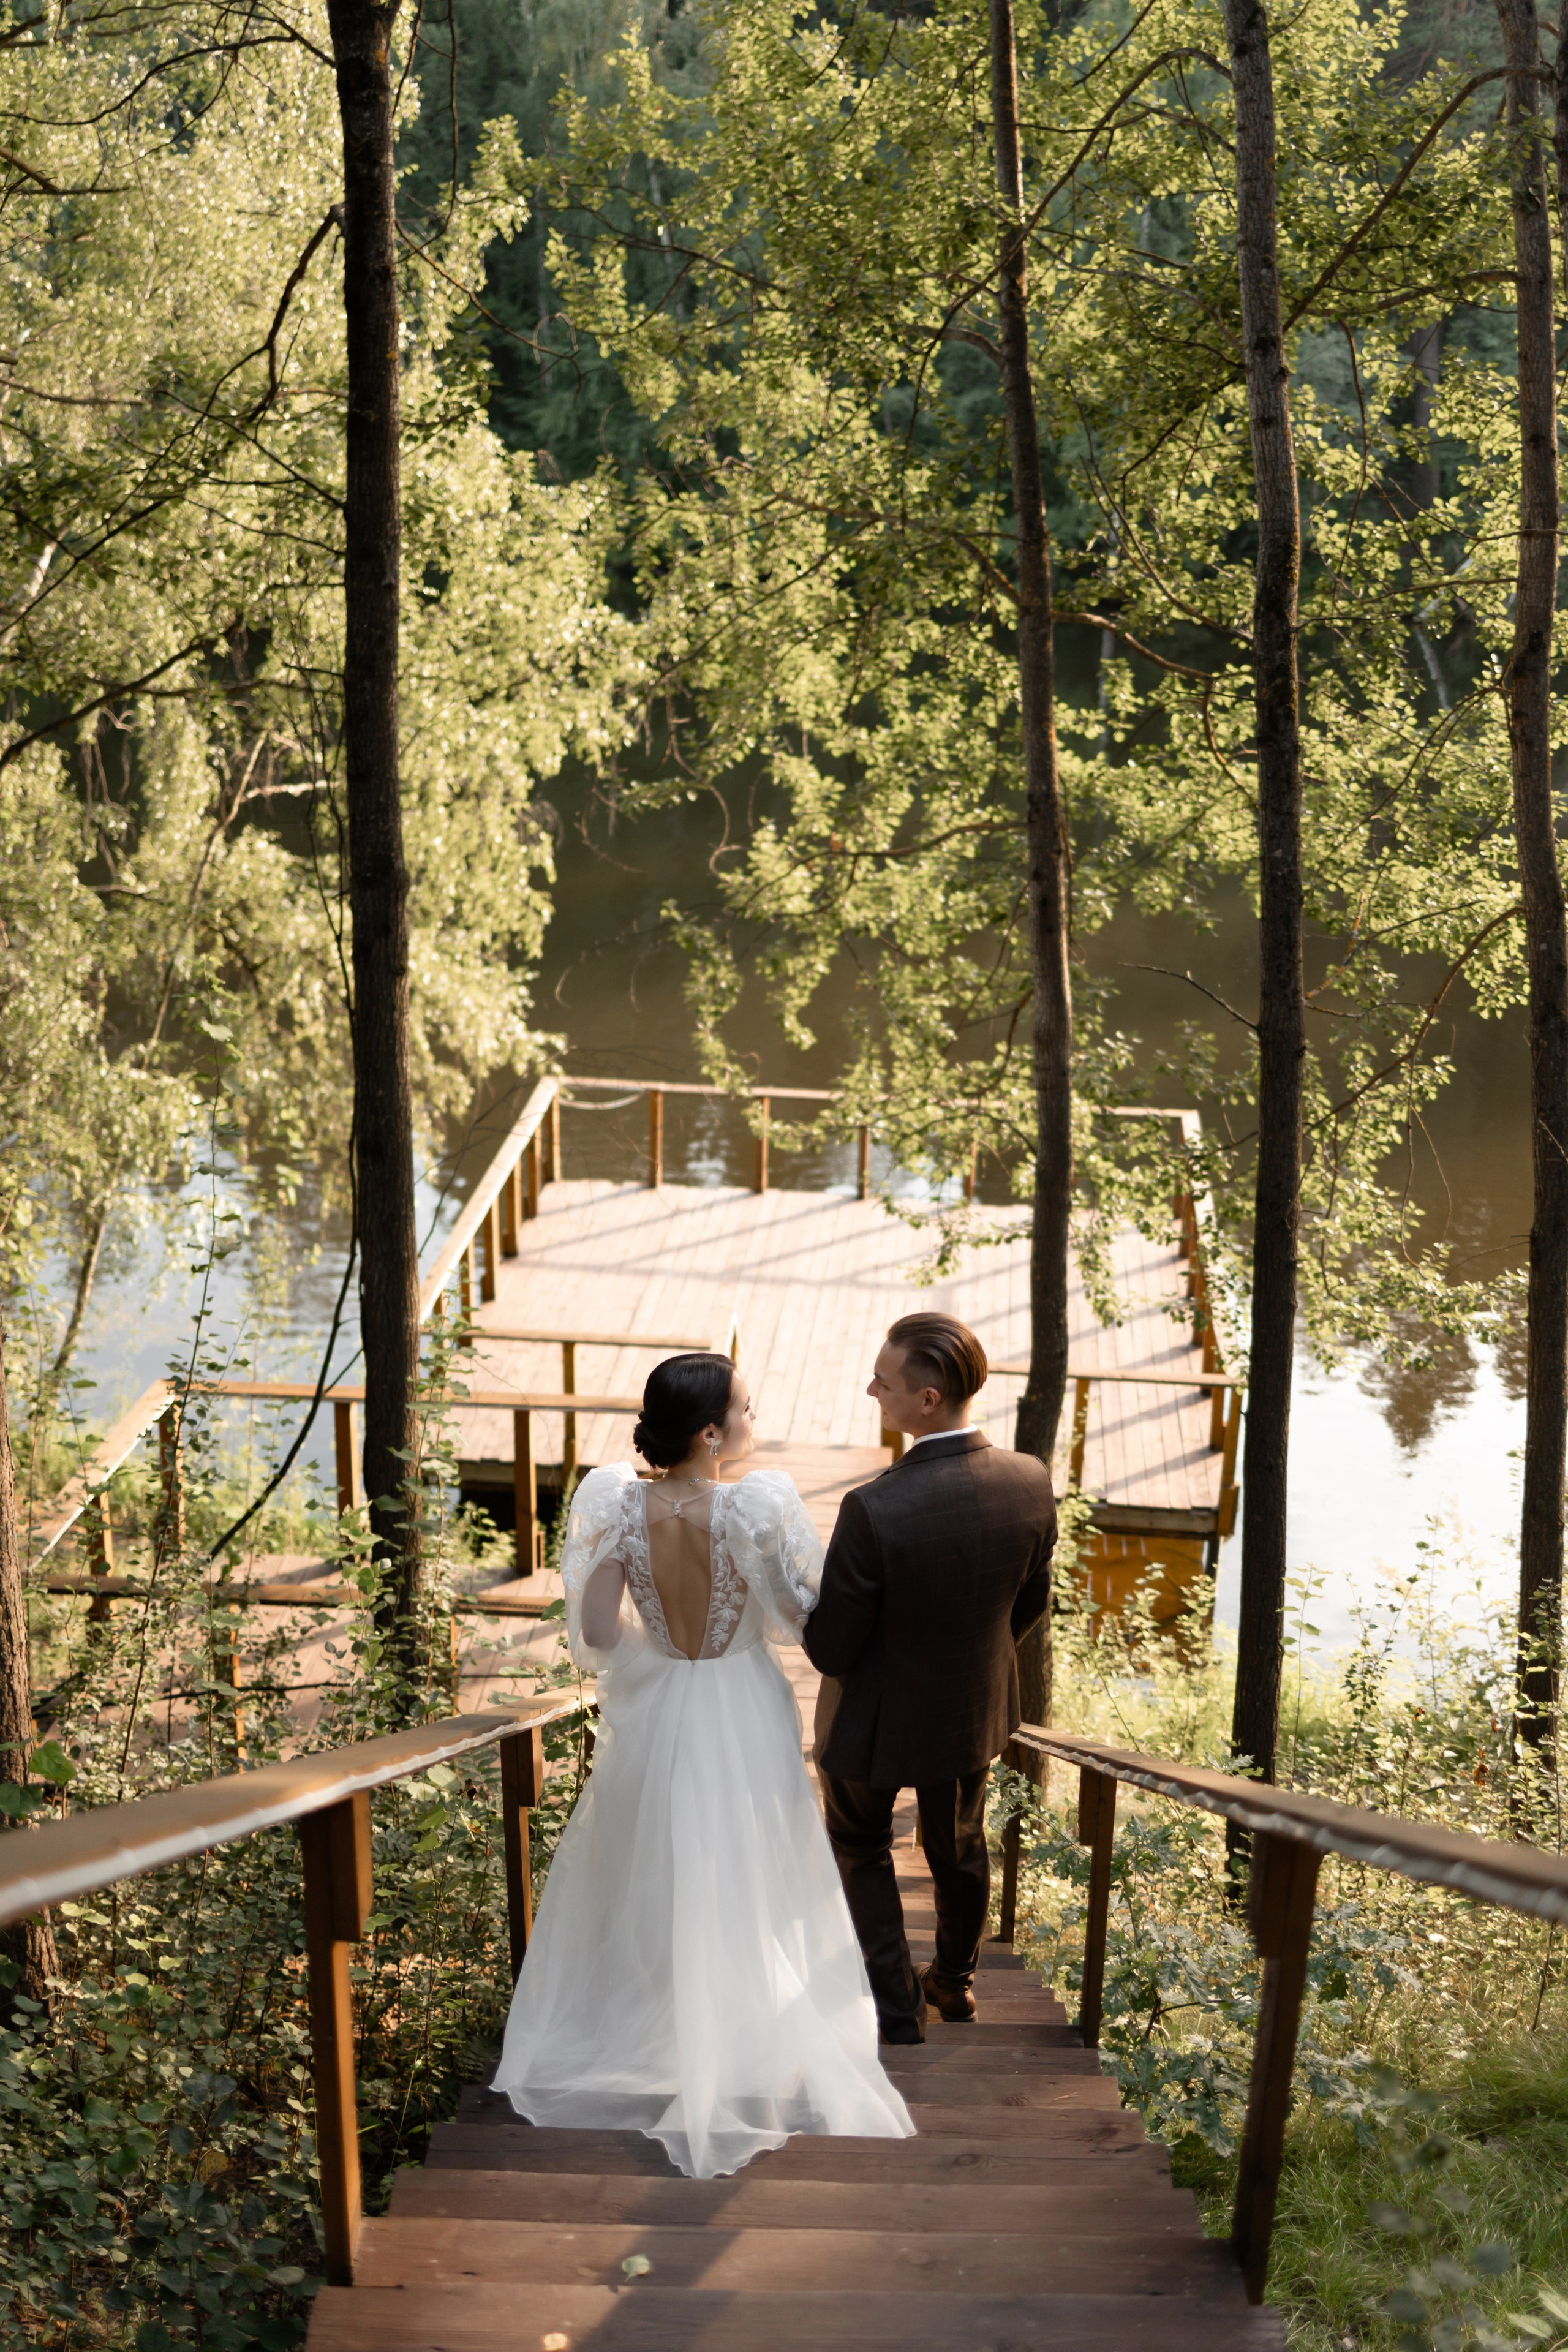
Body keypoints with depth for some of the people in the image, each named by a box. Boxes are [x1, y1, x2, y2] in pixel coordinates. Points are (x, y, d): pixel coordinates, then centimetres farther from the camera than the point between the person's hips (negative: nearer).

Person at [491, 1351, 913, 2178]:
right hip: (744, 1721, -2)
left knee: (649, 1883, 22)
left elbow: (596, 1632, -13)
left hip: (655, 1718, 2)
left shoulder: (618, 1505, -15)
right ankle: (748, 2056, 25)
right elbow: (802, 1616, -15)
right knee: (745, 1893, 16)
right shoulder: (756, 1505, -23)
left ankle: (643, 2033, 35)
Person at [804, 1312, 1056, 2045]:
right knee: (959, 1847, 29)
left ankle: (895, 2006, 33)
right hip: (976, 1707, 4)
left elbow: (830, 1649, -24)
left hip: (877, 1716, -4)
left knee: (859, 1846, 26)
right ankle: (954, 1982, 51)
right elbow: (1030, 1603, -4)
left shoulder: (874, 1511, -38)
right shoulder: (1030, 1483, -22)